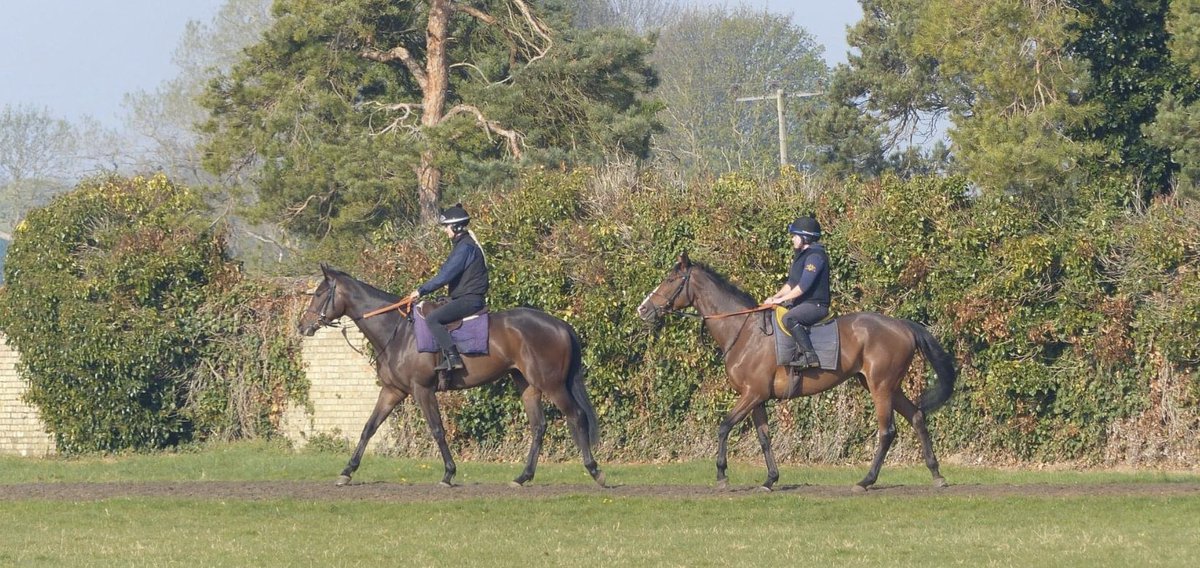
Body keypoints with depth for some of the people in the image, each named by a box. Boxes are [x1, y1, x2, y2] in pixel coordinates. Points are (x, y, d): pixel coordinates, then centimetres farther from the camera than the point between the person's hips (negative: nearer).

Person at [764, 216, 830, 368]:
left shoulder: (815, 257, -15)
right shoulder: (800, 256, 18)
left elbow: (803, 286, -22)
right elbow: (791, 283, 21)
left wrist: (781, 299, -17)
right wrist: (775, 297, 5)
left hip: (815, 304, -11)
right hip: (801, 303, 11)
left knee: (789, 318, -36)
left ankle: (809, 355, -36)